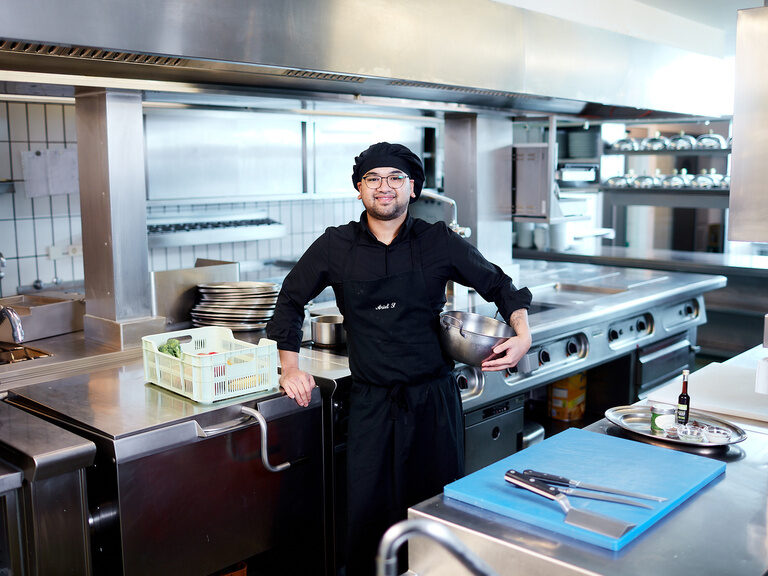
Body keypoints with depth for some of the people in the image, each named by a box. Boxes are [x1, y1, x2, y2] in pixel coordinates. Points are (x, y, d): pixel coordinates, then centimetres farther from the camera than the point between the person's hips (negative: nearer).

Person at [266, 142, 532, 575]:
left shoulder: (439, 242, -1)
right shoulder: (335, 247, 1)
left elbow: (497, 284, 10)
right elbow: (291, 299, 13)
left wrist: (524, 334, -5)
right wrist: (291, 369, 7)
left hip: (434, 398, 0)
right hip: (371, 404, 0)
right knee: (368, 513, 3)